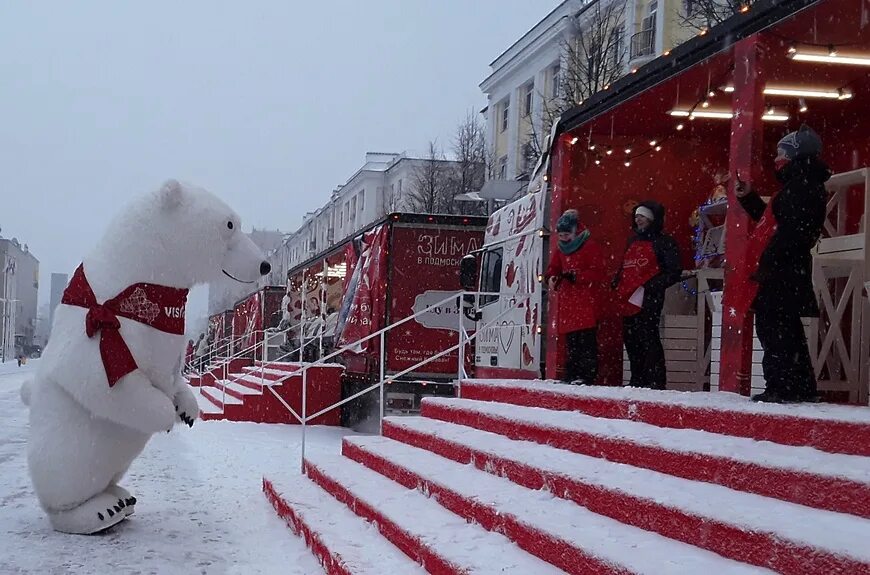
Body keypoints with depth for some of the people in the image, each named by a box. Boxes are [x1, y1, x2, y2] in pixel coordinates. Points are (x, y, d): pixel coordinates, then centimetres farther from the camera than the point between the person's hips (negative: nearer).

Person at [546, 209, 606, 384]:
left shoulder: (590, 246, -7)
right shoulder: (561, 249, 16)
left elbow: (598, 273, -13)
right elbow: (553, 268, 20)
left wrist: (576, 276, -22)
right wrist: (552, 278, -3)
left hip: (586, 301, -7)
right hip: (567, 301, 7)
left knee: (586, 338, -10)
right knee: (571, 339, 9)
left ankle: (587, 374, -10)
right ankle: (572, 374, 13)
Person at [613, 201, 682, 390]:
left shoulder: (663, 242, -1)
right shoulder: (633, 241, 23)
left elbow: (674, 272, -7)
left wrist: (652, 285, -18)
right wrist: (616, 283, 13)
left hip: (648, 301, -8)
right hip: (627, 301, 8)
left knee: (648, 339, -15)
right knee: (631, 341, 9)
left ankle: (656, 381, -14)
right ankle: (637, 381, 17)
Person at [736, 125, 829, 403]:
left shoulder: (803, 187, -13)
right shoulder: (800, 185, 21)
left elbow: (789, 233, -24)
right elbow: (771, 220, 31)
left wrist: (766, 265, -25)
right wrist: (748, 197, 27)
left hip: (782, 273, -11)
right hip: (786, 272, 11)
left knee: (773, 328, -11)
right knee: (785, 329, 15)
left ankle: (781, 388, -12)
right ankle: (802, 387, 21)